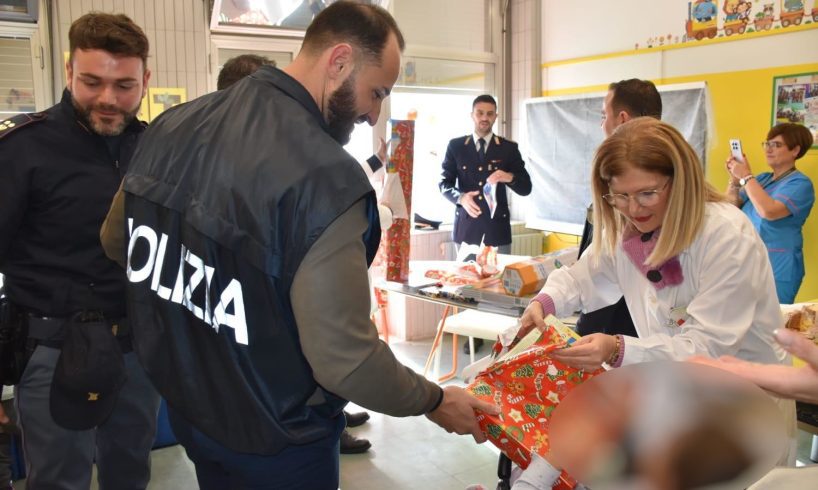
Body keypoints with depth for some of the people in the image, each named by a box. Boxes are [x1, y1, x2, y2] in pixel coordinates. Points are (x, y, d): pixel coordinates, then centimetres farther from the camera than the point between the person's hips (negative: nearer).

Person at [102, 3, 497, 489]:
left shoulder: (173, 125, -5)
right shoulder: (324, 178, -29)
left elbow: (116, 241, 10)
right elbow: (345, 358, -27)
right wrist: (435, 401, -11)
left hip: (186, 409, 7)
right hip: (274, 441, -6)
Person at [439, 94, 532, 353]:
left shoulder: (509, 148, 4)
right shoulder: (455, 146, 6)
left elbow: (526, 188, 1)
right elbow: (443, 183, 3)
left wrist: (509, 177, -21)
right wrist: (461, 198, -17)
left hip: (497, 225, -1)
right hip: (466, 225, 1)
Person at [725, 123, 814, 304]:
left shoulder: (800, 184, -9)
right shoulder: (762, 179, 13)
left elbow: (769, 211, -25)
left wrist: (746, 177, -20)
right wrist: (734, 179, -9)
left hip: (776, 270, -7)